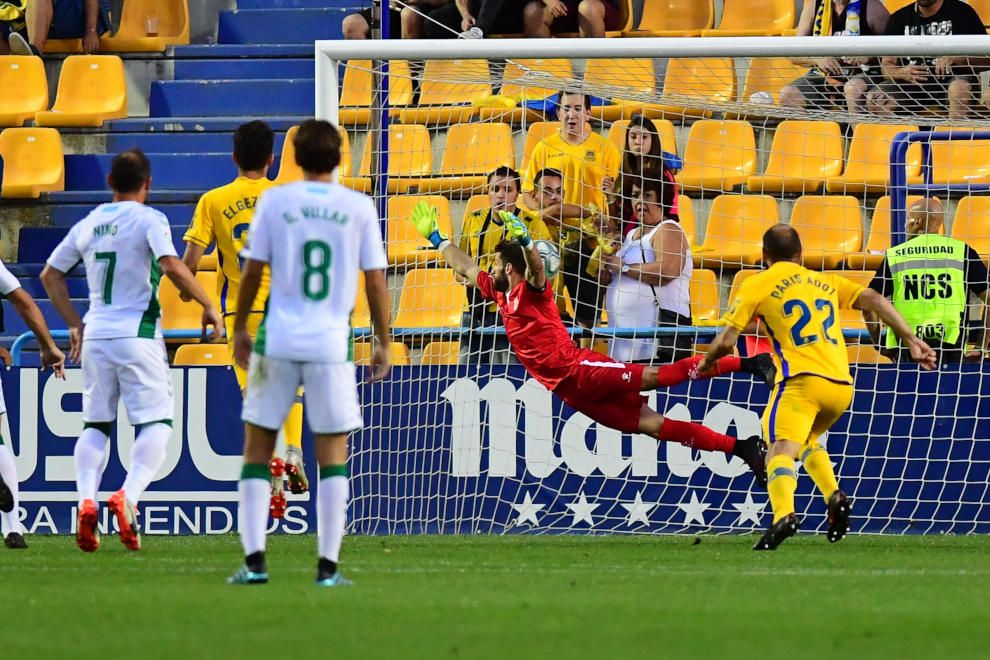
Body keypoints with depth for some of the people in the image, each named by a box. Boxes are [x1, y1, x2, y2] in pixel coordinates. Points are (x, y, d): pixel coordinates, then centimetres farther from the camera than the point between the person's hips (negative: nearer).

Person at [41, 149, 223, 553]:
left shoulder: (87, 225, 12)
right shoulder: (148, 220, -5)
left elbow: (50, 274, 18)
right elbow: (171, 266, -19)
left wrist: (74, 325, 22)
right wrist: (208, 305, -10)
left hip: (95, 335, 5)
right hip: (137, 334, -5)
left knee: (95, 424, 12)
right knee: (157, 422, 0)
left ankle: (86, 500, -9)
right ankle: (128, 496, -22)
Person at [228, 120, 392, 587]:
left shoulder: (274, 201, 0)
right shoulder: (359, 208, 1)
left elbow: (252, 272, 2)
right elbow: (375, 280, 2)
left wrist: (240, 329, 15)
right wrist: (383, 342, 12)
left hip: (278, 339, 0)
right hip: (333, 342, 0)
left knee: (257, 449, 9)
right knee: (333, 455, 6)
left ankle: (254, 559, 0)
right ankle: (328, 566, 1)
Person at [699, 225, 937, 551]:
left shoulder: (756, 285, 9)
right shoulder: (825, 282, 23)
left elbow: (726, 341, 5)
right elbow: (874, 300, 15)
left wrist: (707, 363, 26)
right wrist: (912, 340, 13)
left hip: (801, 380, -6)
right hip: (842, 384, 6)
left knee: (780, 450, -18)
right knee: (808, 439, 30)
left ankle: (784, 515, -46)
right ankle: (835, 497, 5)